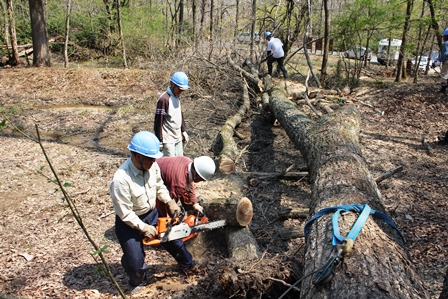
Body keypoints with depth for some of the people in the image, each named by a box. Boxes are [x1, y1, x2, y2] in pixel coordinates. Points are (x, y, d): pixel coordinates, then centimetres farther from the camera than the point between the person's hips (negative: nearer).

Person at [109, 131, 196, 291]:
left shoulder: (152, 165, -16)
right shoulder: (121, 180, -35)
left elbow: (159, 186, 6)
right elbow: (125, 213, -25)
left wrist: (170, 202, -3)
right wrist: (143, 228, -18)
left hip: (151, 213, 6)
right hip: (129, 222, -6)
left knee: (173, 238, 20)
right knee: (136, 264, 0)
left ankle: (188, 263, 50)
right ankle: (137, 281, 38)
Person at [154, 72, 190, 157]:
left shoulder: (177, 97, 8)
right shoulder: (164, 99, -19)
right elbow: (158, 121, -17)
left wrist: (183, 131, 17)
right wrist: (159, 140, -16)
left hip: (178, 138, 9)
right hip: (168, 140, -9)